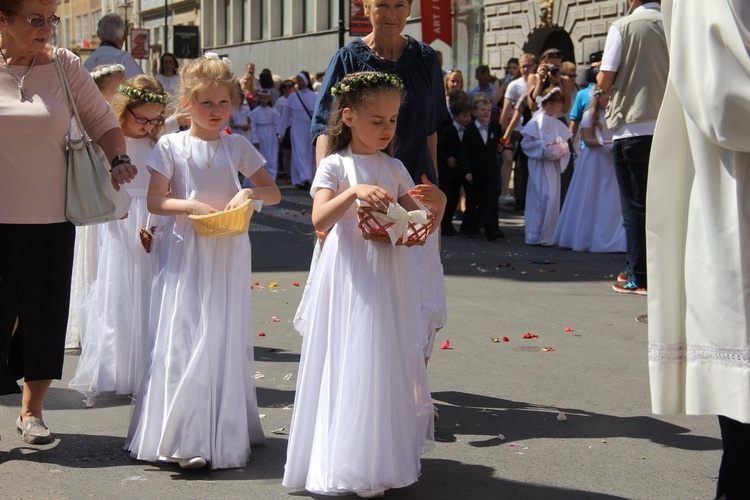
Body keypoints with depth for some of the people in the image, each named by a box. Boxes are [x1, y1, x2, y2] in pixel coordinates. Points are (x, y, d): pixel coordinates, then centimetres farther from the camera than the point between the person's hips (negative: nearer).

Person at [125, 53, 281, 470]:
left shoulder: (237, 146, 4)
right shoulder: (171, 146, -1)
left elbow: (274, 192, 9)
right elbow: (155, 201, -2)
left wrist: (250, 192, -12)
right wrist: (192, 206, -18)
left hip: (231, 252, 2)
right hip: (189, 251, -2)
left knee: (228, 338, 5)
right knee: (187, 337, -6)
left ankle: (225, 432, 15)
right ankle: (187, 438, -3)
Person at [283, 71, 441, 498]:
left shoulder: (395, 169, 10)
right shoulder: (335, 166, -4)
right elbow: (319, 219, -18)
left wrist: (438, 204, -8)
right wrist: (354, 192, -31)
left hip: (392, 279, 5)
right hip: (352, 279, -5)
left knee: (391, 360, 9)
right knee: (353, 363, -3)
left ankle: (388, 454, 21)